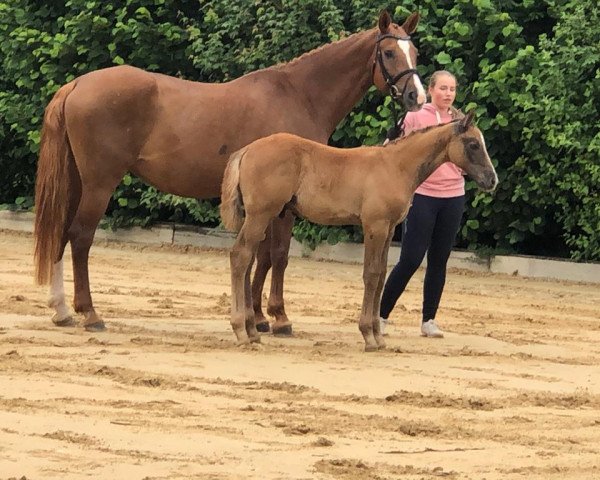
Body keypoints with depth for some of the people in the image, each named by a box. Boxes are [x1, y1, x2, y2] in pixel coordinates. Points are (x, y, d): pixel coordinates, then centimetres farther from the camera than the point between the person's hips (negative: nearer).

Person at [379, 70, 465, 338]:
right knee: (411, 259, -7)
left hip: (453, 197, 4)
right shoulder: (416, 117, -3)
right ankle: (382, 315, 4)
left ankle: (429, 320, 14)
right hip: (422, 195, -4)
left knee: (439, 261, 7)